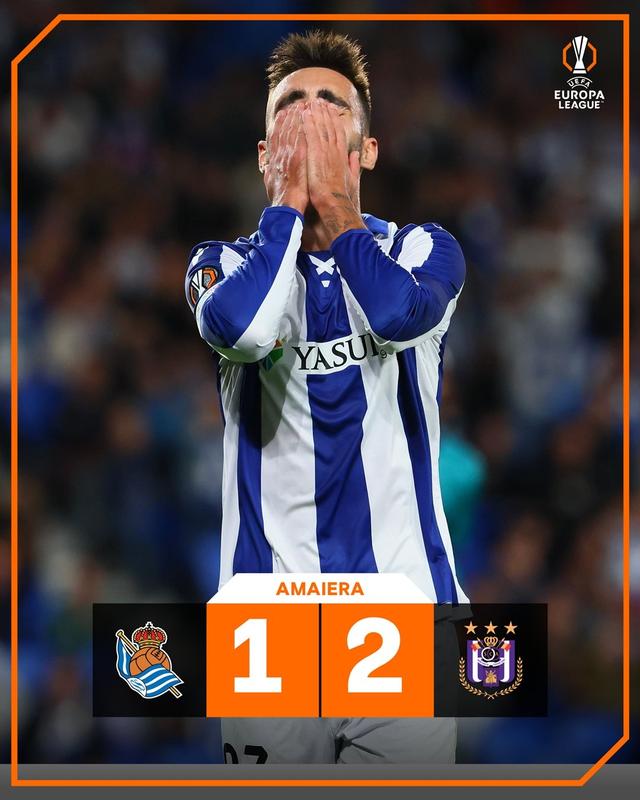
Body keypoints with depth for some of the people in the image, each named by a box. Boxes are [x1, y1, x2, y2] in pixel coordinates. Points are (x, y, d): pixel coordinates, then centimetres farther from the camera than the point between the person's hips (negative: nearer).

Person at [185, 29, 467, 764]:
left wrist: (332, 201, -6)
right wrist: (288, 201, -7)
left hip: (403, 603, 0)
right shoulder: (226, 264, 7)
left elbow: (397, 313, -18)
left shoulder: (424, 252, 7)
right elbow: (241, 328, -18)